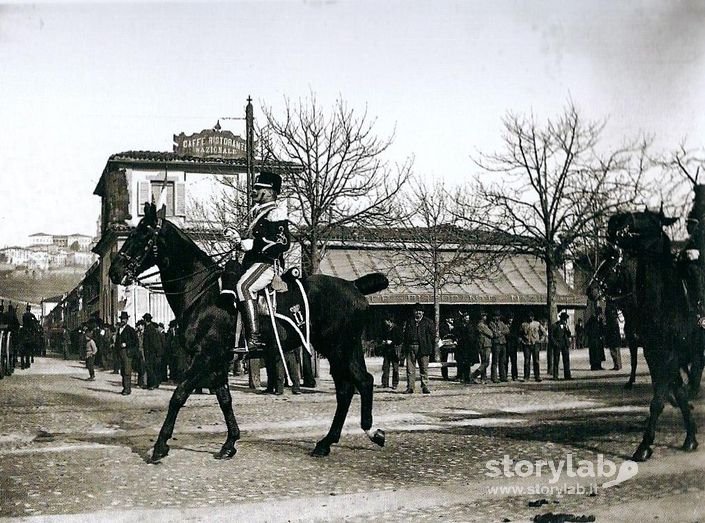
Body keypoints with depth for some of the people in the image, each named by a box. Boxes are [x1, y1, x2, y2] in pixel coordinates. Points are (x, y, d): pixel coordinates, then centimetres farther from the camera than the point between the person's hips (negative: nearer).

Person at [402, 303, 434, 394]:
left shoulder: (427, 322, 9)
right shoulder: (409, 322, 16)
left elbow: (433, 334, 7)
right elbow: (404, 334, 17)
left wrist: (426, 342, 0)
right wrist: (406, 344, 5)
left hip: (423, 348, -2)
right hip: (410, 348, 2)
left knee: (424, 368, -2)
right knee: (410, 369, 0)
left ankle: (425, 387, 3)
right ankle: (410, 387, 2)